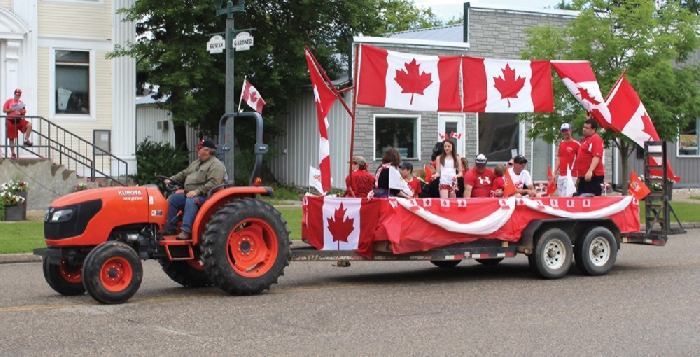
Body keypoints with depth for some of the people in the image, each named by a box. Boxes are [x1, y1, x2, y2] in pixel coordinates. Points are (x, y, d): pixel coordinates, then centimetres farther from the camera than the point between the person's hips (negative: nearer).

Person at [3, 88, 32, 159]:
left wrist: (22, 112, -10)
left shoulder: (21, 103, 11)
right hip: (11, 121, -2)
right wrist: (11, 110, -15)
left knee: (29, 125, -25)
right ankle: (13, 153, 9)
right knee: (12, 138, 1)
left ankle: (26, 140, -15)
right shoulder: (9, 101, 4)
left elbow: (23, 113, 12)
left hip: (19, 120, 2)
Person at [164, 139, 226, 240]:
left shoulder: (216, 165, -10)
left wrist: (197, 191, -29)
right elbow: (183, 174, 26)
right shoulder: (196, 163, 22)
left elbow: (213, 184, -23)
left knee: (191, 201, -36)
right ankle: (169, 229, -2)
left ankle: (186, 231, -40)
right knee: (173, 198, -3)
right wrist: (171, 179, 8)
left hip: (205, 197, -9)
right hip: (189, 195, 9)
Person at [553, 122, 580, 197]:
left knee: (566, 196, -15)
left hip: (570, 176, -7)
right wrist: (554, 173, 14)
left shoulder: (576, 144, -7)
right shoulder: (561, 144, 15)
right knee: (560, 196, 9)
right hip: (560, 175, 7)